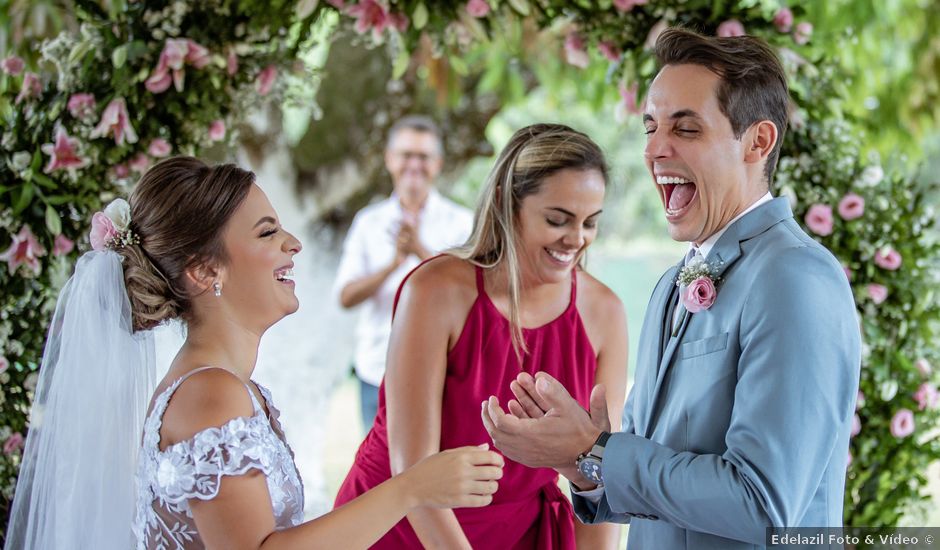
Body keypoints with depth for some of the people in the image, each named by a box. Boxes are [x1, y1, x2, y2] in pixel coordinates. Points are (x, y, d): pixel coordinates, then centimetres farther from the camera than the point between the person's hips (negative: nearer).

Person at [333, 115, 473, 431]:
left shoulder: (460, 222, 3)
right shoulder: (368, 222, 10)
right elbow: (346, 296, 1)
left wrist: (421, 251, -23)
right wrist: (393, 265, -16)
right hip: (377, 371, 3)